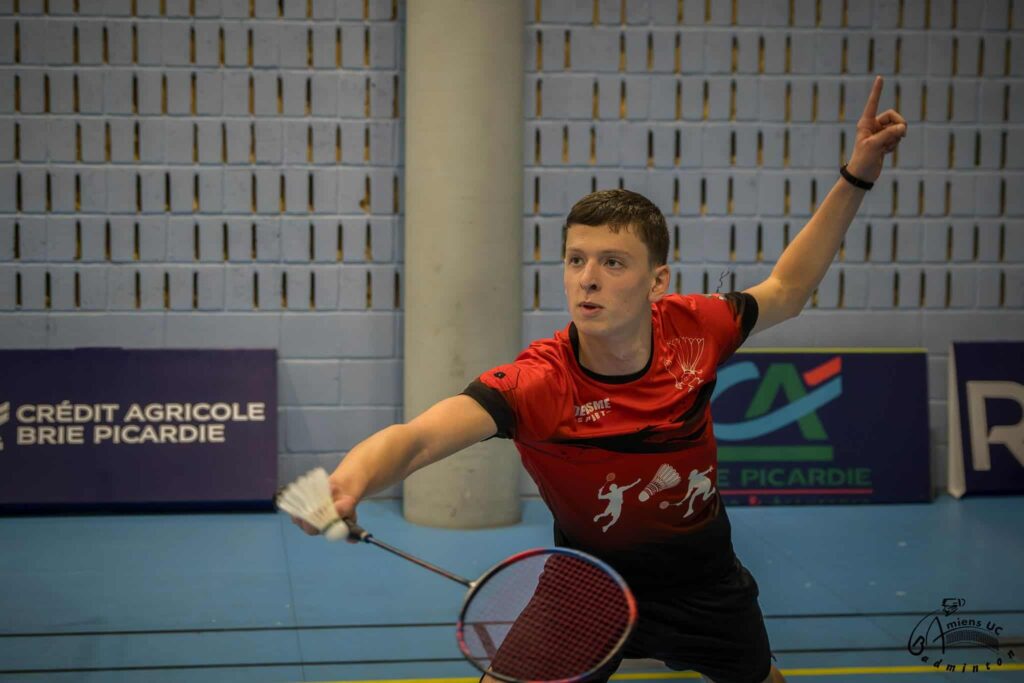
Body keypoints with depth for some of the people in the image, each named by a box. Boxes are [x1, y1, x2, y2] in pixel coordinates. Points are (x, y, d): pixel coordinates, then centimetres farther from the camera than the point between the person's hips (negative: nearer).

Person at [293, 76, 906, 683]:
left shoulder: (693, 329, -21)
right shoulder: (538, 383, -33)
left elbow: (785, 290, 1)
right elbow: (417, 438, -49)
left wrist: (856, 179, -3)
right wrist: (349, 479, -72)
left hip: (703, 582, 3)